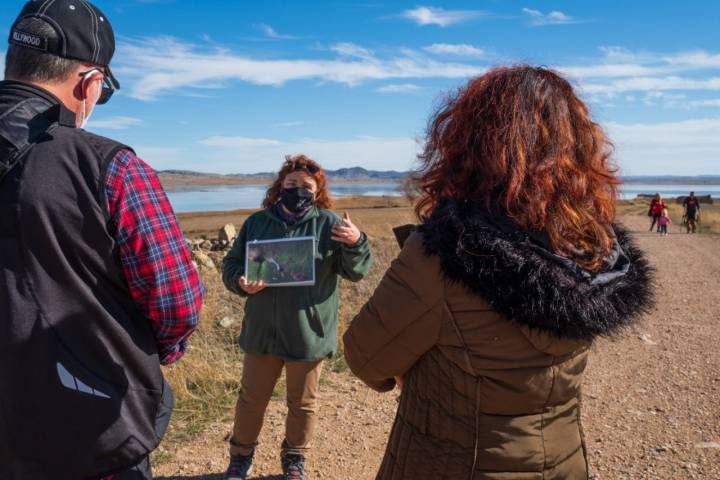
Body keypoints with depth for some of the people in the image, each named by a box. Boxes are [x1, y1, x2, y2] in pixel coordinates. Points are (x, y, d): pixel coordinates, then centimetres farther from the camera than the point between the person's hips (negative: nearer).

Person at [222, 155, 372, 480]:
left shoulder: (329, 224, -6)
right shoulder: (257, 222, 1)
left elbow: (356, 271, -7)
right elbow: (231, 264, 8)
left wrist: (356, 243, -27)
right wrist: (241, 283, -15)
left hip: (308, 334, -2)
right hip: (263, 331, 2)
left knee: (303, 403, 16)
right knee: (251, 399, 17)